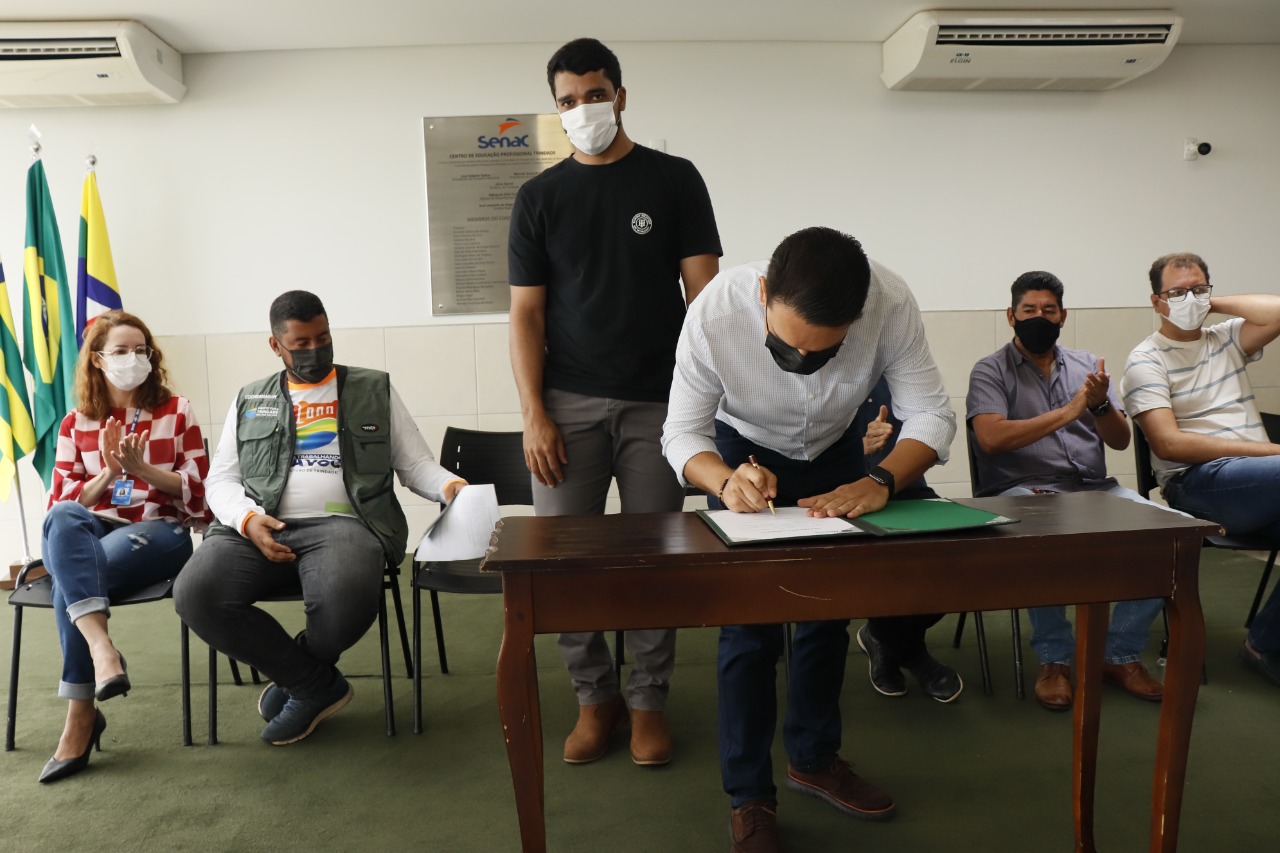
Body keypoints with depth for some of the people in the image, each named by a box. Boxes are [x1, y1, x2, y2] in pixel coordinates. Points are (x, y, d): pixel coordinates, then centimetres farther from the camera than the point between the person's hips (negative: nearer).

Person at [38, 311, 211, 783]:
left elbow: (197, 493, 1)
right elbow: (60, 504, 7)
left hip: (161, 529, -2)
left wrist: (142, 469, -15)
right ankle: (101, 648, -44)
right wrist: (107, 473, -11)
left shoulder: (176, 411, 6)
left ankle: (81, 715, -22)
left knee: (70, 580, -30)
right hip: (90, 535, 2)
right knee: (61, 522, -34)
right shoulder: (75, 424, 12)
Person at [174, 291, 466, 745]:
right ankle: (320, 685, -6)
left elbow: (416, 464, 14)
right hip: (261, 529, 3)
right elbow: (221, 480, 16)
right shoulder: (250, 401, 23)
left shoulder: (374, 390, 18)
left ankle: (297, 679, 2)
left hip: (340, 523, -2)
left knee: (346, 599, -37)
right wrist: (248, 519, -6)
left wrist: (450, 485, -9)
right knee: (195, 594, -27)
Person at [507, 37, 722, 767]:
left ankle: (649, 699, 20)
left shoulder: (674, 180, 5)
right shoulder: (540, 196, 9)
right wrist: (534, 415, -4)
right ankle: (596, 695, 18)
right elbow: (527, 312, 5)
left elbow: (704, 293, 2)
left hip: (658, 402, -1)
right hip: (569, 404, 2)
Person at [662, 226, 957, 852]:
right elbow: (682, 432, -25)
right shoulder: (715, 311, -36)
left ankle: (813, 759, 32)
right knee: (750, 621, -9)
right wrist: (725, 482, -46)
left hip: (834, 450, 2)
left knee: (829, 610, 9)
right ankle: (748, 796, 10)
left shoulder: (891, 305, -33)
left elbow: (931, 414, -24)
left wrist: (880, 481, -42)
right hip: (743, 450, -2)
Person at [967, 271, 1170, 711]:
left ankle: (1120, 655, -3)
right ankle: (1054, 660, -13)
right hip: (1022, 491, -4)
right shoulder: (990, 370, 3)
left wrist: (1100, 404, -12)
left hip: (1094, 488, 5)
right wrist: (1068, 411, -17)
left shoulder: (1087, 364, 17)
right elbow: (991, 438, -15)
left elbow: (1120, 441, 10)